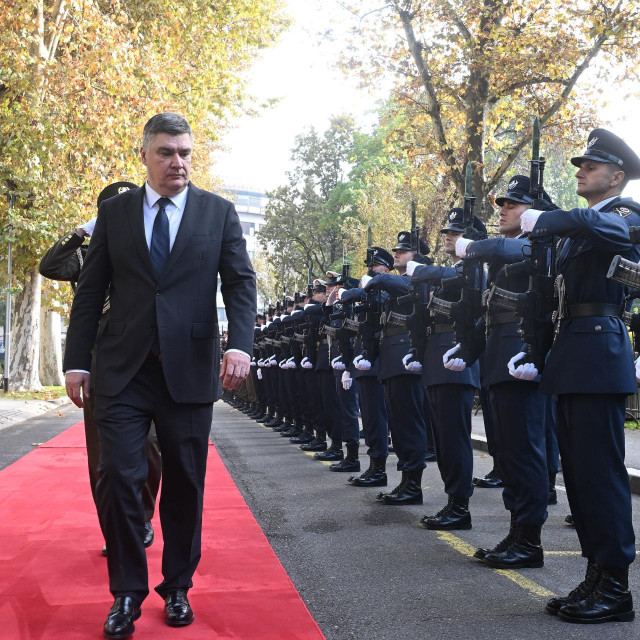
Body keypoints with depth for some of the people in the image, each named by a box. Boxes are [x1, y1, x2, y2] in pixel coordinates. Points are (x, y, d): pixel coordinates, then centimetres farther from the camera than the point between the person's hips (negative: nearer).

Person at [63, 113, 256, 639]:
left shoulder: (219, 212, 6)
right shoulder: (114, 212, 9)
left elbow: (241, 283, 0)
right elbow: (90, 292, 8)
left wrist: (239, 344, -17)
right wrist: (77, 361, 3)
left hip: (190, 369, 0)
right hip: (123, 369, 0)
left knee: (185, 485, 7)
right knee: (117, 477, -5)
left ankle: (177, 588, 25)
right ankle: (128, 592, 12)